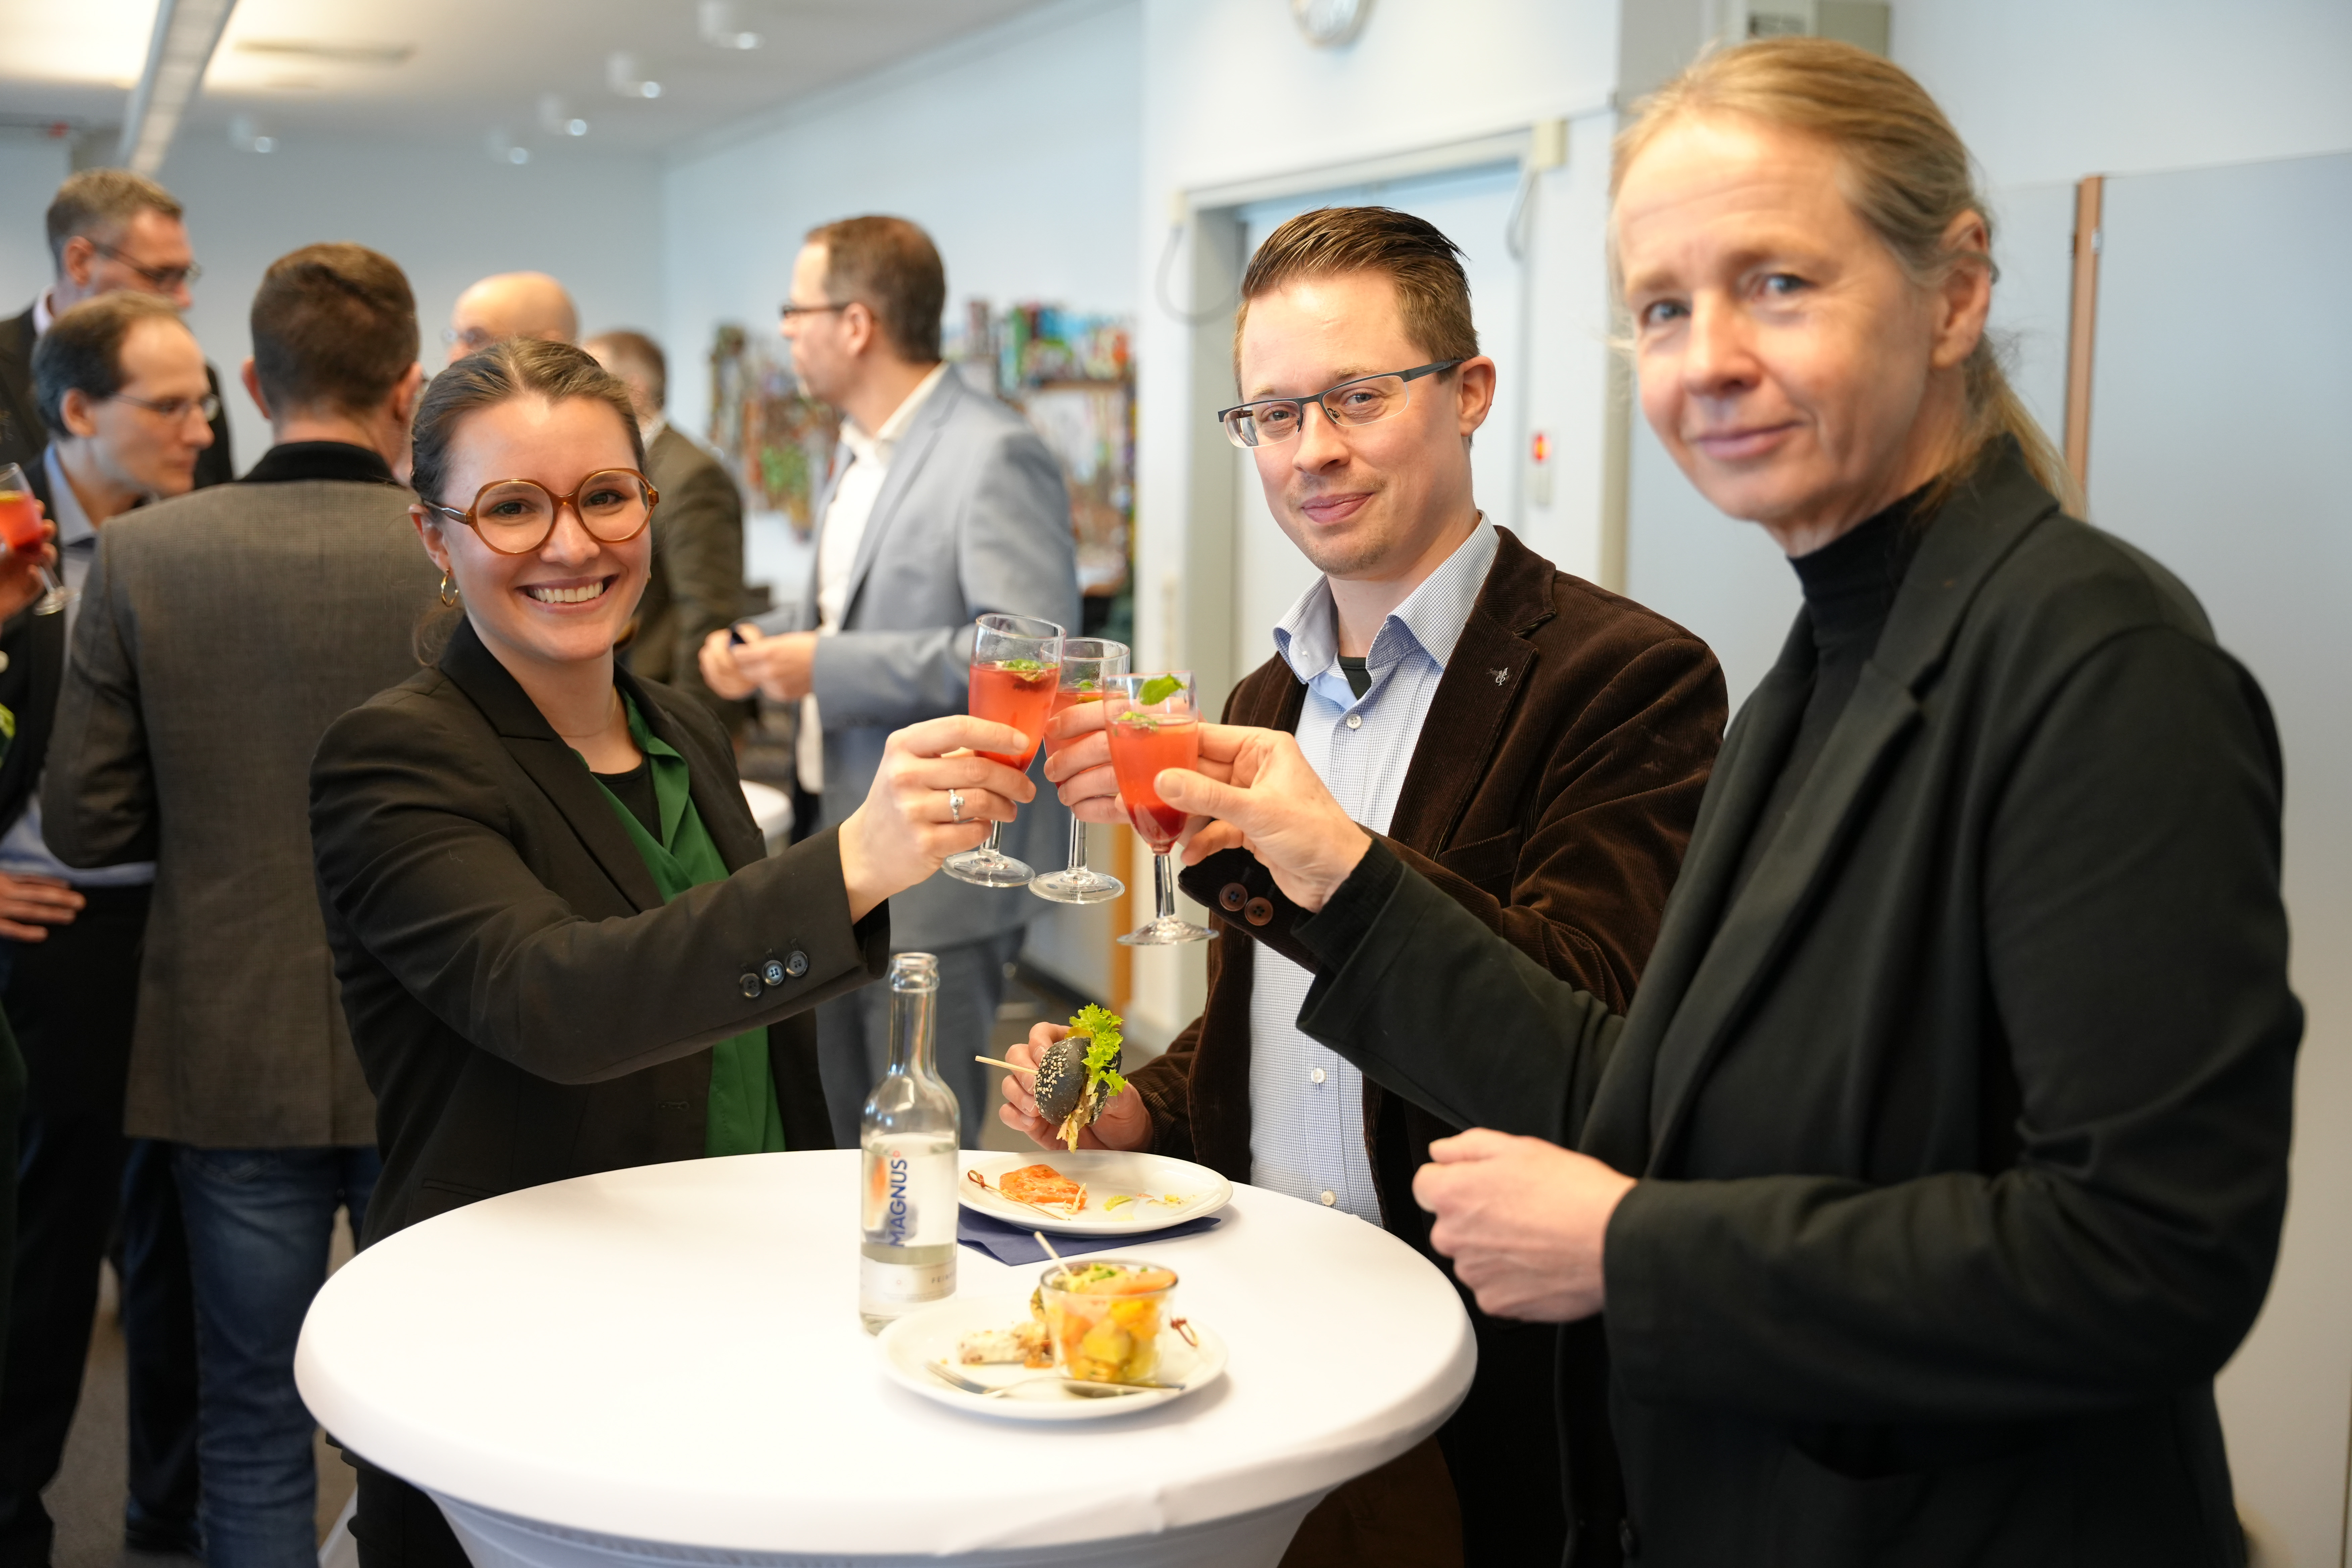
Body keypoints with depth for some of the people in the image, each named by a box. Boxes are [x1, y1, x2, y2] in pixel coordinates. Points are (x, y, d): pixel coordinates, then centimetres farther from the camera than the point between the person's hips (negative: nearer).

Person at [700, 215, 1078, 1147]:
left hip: (940, 878, -9)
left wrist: (830, 668, -23)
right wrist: (769, 647, 7)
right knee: (836, 1148, 17)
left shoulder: (994, 458, -16)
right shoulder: (857, 458, 15)